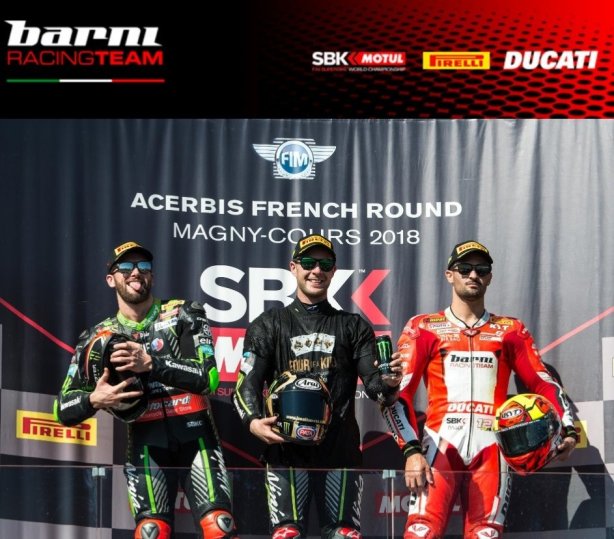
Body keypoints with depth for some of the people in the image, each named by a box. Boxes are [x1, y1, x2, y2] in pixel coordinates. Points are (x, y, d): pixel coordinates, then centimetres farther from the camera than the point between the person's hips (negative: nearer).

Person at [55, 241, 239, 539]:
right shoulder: (98, 337, 10)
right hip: (146, 443, 1)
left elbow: (209, 377, -9)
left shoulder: (184, 314, 4)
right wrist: (94, 399, -14)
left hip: (195, 435, -1)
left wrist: (151, 364, -19)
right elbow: (64, 408, 8)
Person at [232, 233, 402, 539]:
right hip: (286, 447, -1)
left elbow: (373, 382, 3)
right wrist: (253, 420, -18)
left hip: (341, 448, 1)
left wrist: (388, 383, -22)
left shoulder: (354, 327, 14)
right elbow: (248, 383, 2)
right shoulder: (268, 325, 11)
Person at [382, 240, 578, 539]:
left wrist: (568, 429, -8)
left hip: (491, 449, 2)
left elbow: (543, 382, 10)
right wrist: (411, 450, -11)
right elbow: (398, 393, 2)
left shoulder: (510, 331, 17)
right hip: (441, 445, -2)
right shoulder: (423, 328, 10)